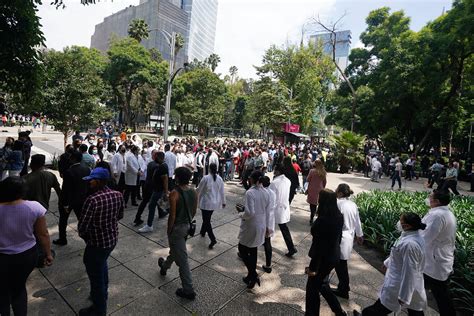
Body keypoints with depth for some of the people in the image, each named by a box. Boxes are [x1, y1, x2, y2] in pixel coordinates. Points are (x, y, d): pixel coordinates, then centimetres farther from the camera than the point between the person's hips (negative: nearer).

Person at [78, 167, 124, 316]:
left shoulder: (92, 200, -29)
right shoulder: (118, 195, -8)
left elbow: (82, 226, -20)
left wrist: (85, 237, 1)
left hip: (97, 243, -7)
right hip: (113, 238, 7)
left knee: (96, 275, 15)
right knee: (102, 266, 31)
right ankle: (102, 295, 53)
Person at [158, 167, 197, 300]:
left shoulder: (174, 193, -23)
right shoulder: (194, 192, -4)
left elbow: (172, 215, -21)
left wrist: (169, 230, -7)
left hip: (177, 227, -7)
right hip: (188, 226, 7)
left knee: (182, 258, 3)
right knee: (175, 249, 31)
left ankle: (188, 290, 12)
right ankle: (165, 266, 59)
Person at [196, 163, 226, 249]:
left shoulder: (206, 178, -17)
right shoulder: (220, 178, -3)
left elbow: (199, 189, -7)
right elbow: (222, 192, 3)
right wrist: (223, 202, 14)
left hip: (206, 203, -5)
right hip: (215, 203, 6)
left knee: (206, 220, 1)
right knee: (207, 218, 24)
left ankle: (213, 239, -8)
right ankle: (203, 232, 42)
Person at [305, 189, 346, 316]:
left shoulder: (322, 221, -31)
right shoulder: (339, 216, -6)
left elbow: (319, 246, -25)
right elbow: (338, 236, 8)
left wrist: (313, 267, -15)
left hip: (323, 258, -8)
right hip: (334, 256, 8)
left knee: (312, 287, 16)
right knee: (322, 284, 29)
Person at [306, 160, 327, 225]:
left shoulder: (312, 171, -12)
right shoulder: (323, 172, 0)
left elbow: (308, 179, -5)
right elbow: (325, 182, 9)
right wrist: (322, 188, 21)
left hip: (312, 190, -3)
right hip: (319, 190, 3)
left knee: (312, 204, 4)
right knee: (317, 204, 11)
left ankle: (312, 219, 6)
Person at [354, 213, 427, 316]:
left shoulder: (410, 244, -31)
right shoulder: (414, 236, 0)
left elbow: (409, 272, -28)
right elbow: (398, 254, 17)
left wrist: (403, 296, -22)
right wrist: (388, 262, 31)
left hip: (403, 286, -9)